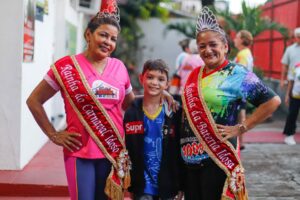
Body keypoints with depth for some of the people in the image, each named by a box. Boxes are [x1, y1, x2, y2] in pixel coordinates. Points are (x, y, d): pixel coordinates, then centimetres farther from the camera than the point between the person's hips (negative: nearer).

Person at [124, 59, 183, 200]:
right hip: (142, 185, 0)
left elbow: (180, 150, 1)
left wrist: (180, 186, 0)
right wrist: (127, 187, -3)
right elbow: (126, 151, 0)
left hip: (168, 184, 1)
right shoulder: (131, 113, -1)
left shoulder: (174, 113, -1)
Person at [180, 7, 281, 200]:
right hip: (189, 156, 6)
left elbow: (272, 101, -13)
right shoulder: (195, 74, 10)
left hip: (217, 157, -6)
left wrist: (241, 128, -13)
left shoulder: (236, 73, -8)